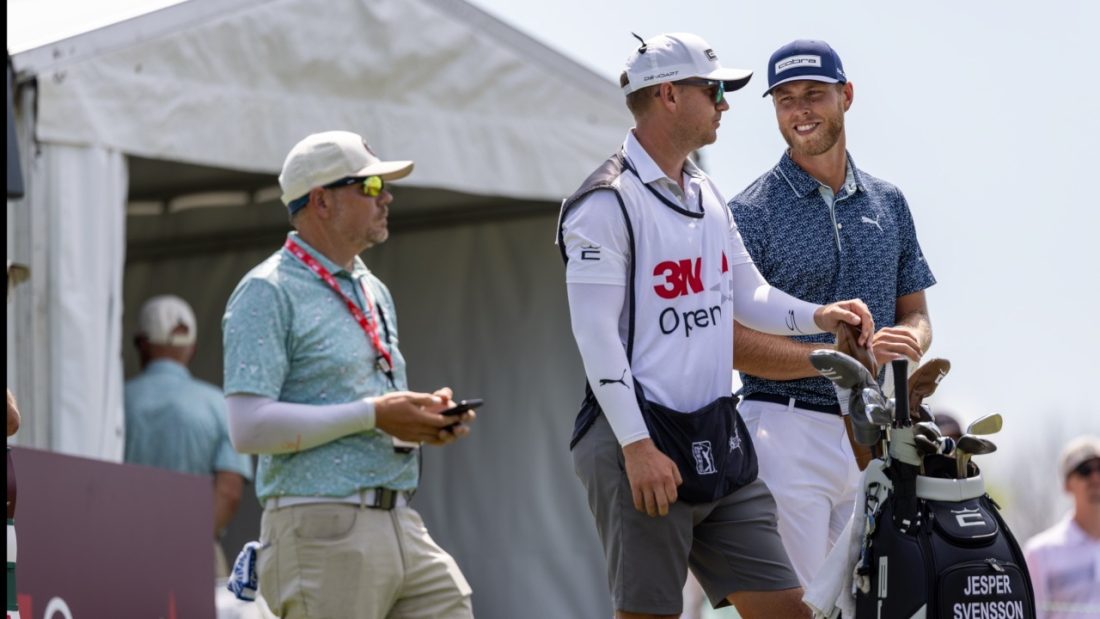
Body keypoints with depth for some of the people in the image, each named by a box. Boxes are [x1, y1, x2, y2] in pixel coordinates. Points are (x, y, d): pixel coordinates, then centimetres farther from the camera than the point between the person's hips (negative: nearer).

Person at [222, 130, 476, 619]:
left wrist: (425, 416, 6)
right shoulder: (268, 293, -6)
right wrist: (373, 414, -17)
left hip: (400, 524, 8)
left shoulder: (373, 292, 21)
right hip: (323, 530, -8)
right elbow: (250, 427, -17)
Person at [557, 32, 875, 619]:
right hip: (642, 446, -8)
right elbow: (594, 334, -15)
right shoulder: (607, 202, -11)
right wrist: (637, 447, -20)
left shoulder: (704, 192, 17)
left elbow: (747, 292, 25)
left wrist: (816, 316, 5)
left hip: (717, 441, 8)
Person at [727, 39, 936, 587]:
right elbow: (734, 341, -10)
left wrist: (905, 345, -6)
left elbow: (914, 315, 19)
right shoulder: (751, 213, -3)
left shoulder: (888, 203, 15)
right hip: (788, 432, -5)